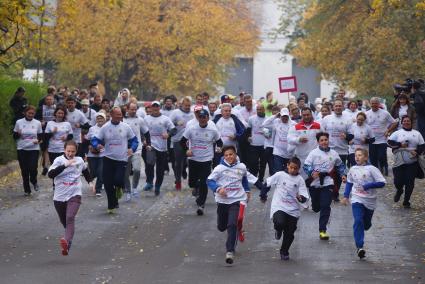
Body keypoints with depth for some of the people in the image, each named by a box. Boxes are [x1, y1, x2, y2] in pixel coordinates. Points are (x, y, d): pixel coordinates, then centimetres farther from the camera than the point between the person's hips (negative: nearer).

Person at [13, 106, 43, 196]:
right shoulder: (19, 122, 1)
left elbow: (40, 136, 10)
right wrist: (18, 134, -17)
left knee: (33, 168, -13)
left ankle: (34, 182, 20)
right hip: (22, 149, 1)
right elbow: (14, 136, 6)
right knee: (24, 170, 2)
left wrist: (38, 140, -12)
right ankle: (27, 190, 14)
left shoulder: (37, 123, 3)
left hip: (34, 149, -1)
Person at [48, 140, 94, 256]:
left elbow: (85, 171, 30)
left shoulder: (79, 161, 6)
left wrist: (90, 182, 20)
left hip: (75, 195, -1)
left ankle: (67, 242, -40)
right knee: (63, 220, 16)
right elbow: (50, 174, -23)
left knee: (70, 217, -23)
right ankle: (69, 236, 45)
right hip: (60, 196, 1)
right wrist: (65, 165, -30)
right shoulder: (59, 160, -6)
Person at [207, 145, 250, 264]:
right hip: (223, 200, 1)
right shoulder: (219, 168, -6)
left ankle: (230, 251, -17)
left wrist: (247, 191, 22)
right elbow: (209, 180, -7)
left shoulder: (242, 167, 4)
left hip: (237, 200, -1)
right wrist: (218, 189, -23)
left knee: (232, 225, -17)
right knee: (221, 227, 15)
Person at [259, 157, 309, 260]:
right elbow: (267, 183, 10)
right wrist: (263, 195, 14)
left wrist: (301, 197, -27)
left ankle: (284, 252, 29)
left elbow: (305, 197, -5)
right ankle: (278, 230, 8)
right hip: (279, 207, -2)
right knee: (280, 223, -30)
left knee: (289, 234, 5)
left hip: (293, 210, 2)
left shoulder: (300, 179, 0)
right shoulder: (280, 175, -2)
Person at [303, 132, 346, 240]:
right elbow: (306, 166, -8)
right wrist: (312, 173, -26)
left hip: (327, 183, 0)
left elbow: (340, 165, 24)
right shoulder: (314, 153, -2)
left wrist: (343, 175, 10)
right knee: (316, 207, 12)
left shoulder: (333, 154, 7)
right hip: (314, 183, 0)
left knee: (325, 207, -11)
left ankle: (322, 230, -12)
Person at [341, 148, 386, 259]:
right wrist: (345, 196, 11)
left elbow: (382, 182, -13)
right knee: (358, 221, -19)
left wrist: (367, 186, -21)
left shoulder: (371, 169, -10)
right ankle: (359, 247, -23)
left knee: (366, 224, 14)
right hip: (357, 200, 1)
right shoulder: (353, 169, 3)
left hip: (370, 201, -1)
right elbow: (349, 182, 18)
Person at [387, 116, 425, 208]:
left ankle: (406, 201, 12)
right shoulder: (398, 133, 8)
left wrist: (417, 152, -12)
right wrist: (400, 144, -14)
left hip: (412, 162, 1)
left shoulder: (417, 133, 13)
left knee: (410, 182, -3)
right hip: (400, 161, -1)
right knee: (398, 180, -7)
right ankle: (399, 191, 29)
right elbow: (390, 142, -2)